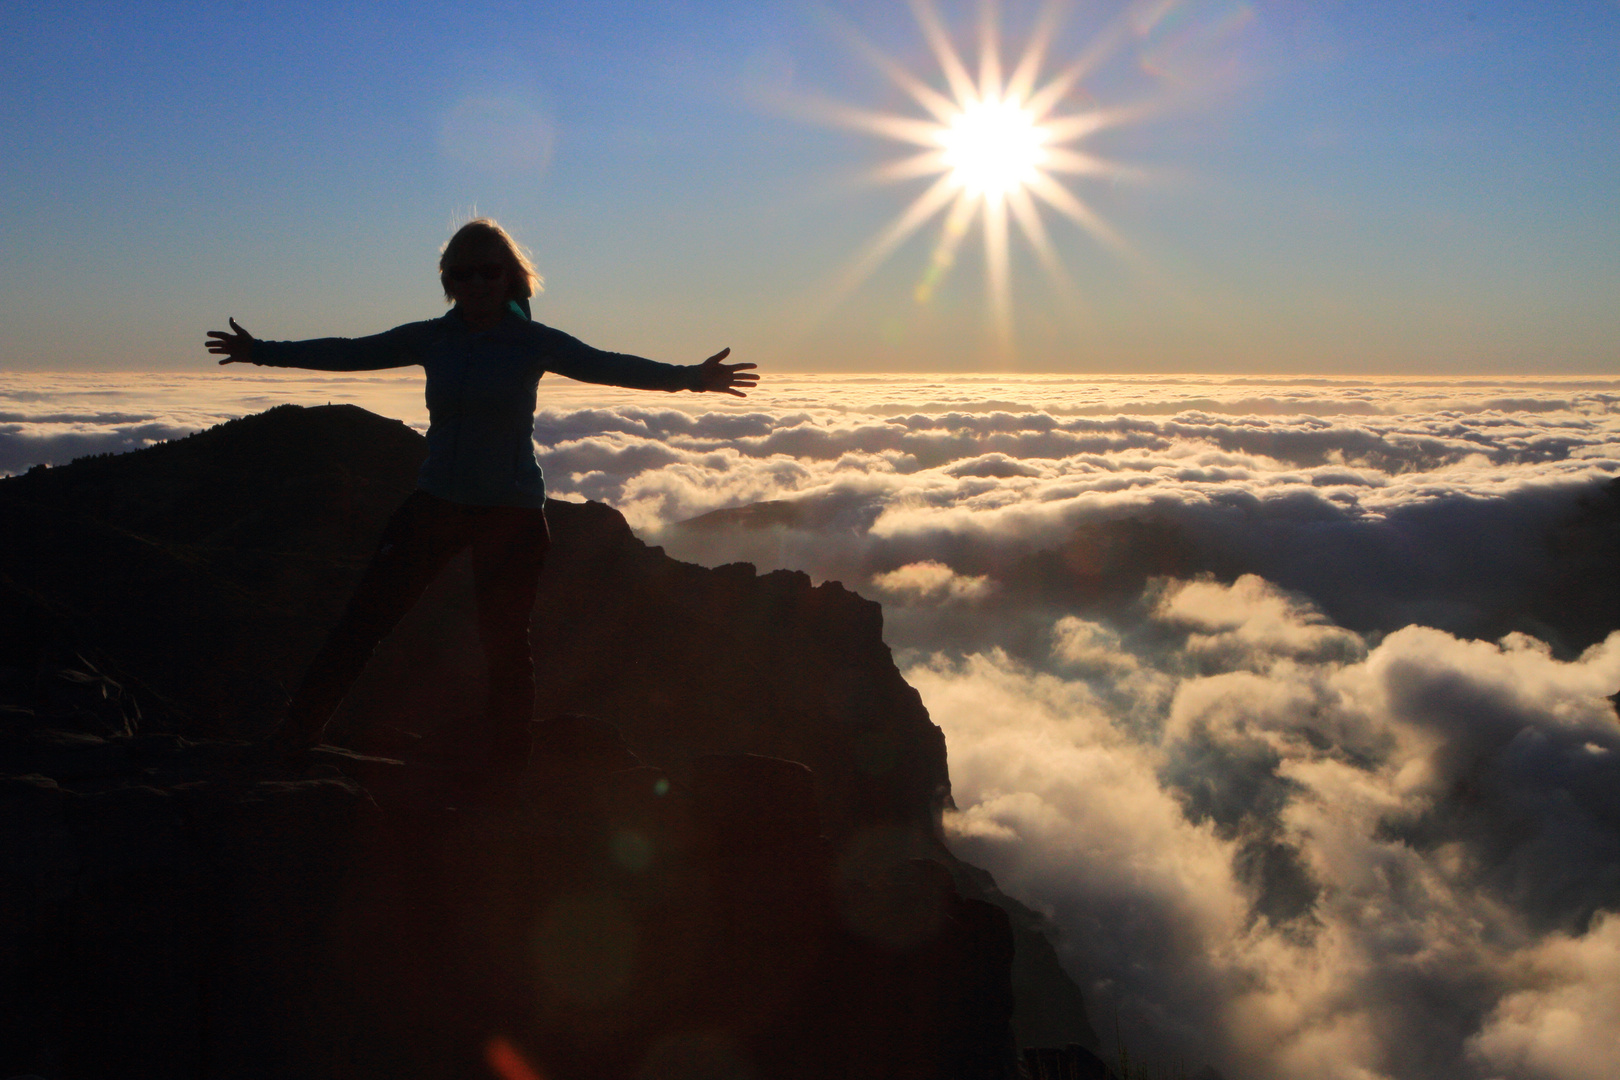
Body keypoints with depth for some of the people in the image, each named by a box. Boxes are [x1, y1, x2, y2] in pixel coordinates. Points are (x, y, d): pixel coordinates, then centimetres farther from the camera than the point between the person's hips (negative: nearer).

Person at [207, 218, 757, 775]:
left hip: (511, 512, -3)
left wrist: (688, 376, -25)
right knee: (365, 617, 1)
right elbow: (349, 353, 10)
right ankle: (294, 737, 12)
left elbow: (609, 366, -14)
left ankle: (509, 767, 22)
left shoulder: (534, 343, -6)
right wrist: (262, 351, 14)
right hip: (436, 502, 3)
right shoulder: (431, 339, 2)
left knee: (505, 640, 5)